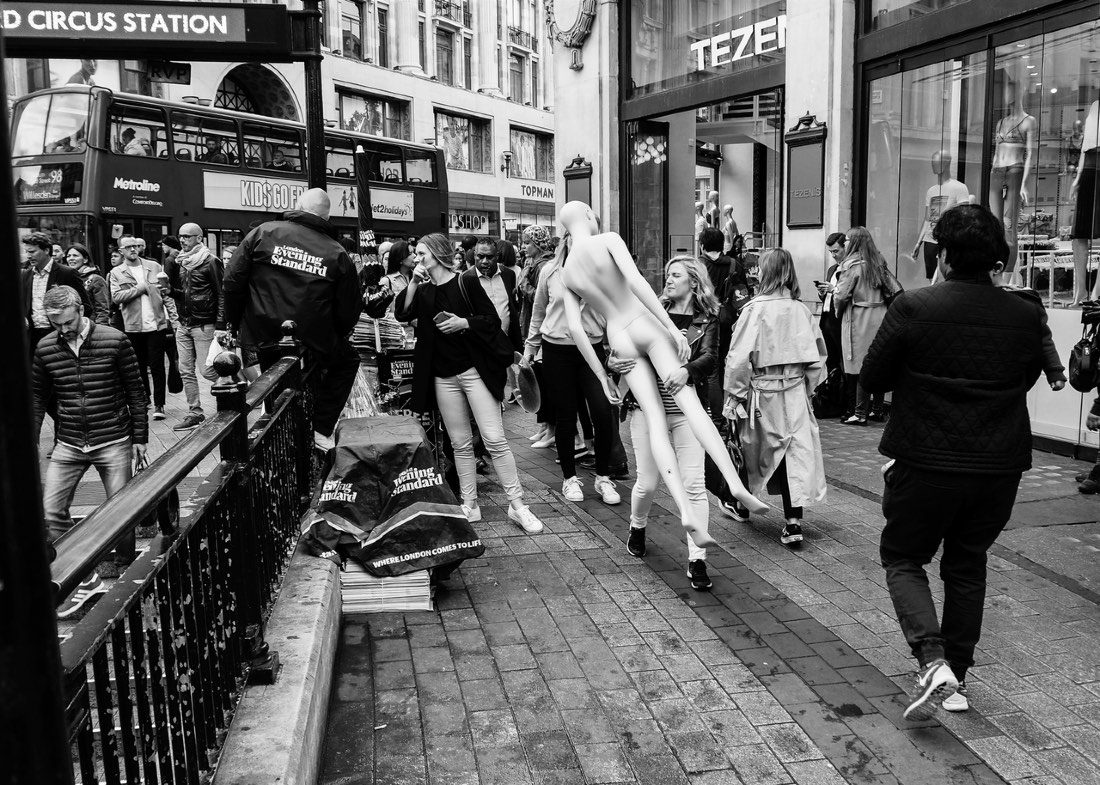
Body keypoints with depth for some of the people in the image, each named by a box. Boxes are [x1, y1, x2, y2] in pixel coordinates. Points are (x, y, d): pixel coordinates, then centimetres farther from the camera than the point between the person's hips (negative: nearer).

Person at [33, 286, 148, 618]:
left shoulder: (114, 341, -8)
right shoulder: (45, 348, 1)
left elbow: (136, 391, -2)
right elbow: (38, 397, 10)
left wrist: (139, 438, -2)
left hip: (113, 442, -3)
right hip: (68, 445, 3)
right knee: (49, 512, -5)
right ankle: (84, 579, 6)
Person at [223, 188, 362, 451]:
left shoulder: (263, 233, -2)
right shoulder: (337, 254, -4)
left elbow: (232, 282, -3)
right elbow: (349, 313, -1)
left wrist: (233, 325, 10)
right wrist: (332, 338, 18)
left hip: (261, 345, 2)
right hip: (313, 351, -1)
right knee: (348, 361, 27)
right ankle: (322, 429, 19)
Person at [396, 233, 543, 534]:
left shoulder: (465, 283, -3)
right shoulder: (423, 291, 11)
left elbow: (493, 320, -5)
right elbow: (403, 314, -5)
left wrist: (463, 322, -19)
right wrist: (413, 281, -11)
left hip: (474, 370, -4)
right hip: (443, 376, 5)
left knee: (495, 439, -8)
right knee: (460, 444, 9)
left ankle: (517, 505, -2)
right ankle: (469, 506, 17)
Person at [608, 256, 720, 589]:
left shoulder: (707, 320, 2)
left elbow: (710, 357, -15)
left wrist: (687, 370, -36)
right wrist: (613, 361, -22)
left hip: (687, 410, -1)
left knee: (694, 483, -6)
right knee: (647, 482, 6)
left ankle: (697, 560, 3)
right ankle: (637, 526, 38)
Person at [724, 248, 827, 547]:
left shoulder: (755, 309, -13)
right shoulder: (801, 310, -1)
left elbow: (739, 357, -14)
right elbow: (817, 356, 4)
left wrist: (734, 393, -4)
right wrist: (807, 385, 15)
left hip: (761, 392, -3)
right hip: (795, 391, 3)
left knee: (756, 451, 15)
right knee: (795, 452, 3)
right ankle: (793, 521, -2)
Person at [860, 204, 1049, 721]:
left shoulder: (913, 308, -16)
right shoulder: (1026, 316, -4)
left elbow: (871, 380, -8)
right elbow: (1027, 380, 11)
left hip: (924, 464, -4)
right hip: (999, 466, 4)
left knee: (901, 558, 14)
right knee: (967, 566, 20)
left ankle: (932, 662, -4)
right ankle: (957, 677, 28)